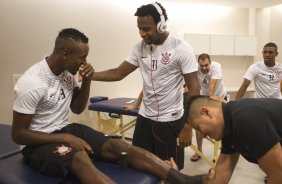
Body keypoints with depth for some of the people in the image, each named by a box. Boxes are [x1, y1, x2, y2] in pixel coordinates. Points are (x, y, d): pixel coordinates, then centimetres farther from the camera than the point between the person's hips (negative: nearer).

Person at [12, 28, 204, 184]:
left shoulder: (67, 72, -1)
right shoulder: (32, 83, -21)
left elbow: (77, 108, 8)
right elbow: (18, 134, -17)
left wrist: (87, 81, -10)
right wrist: (65, 138, -24)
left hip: (66, 128, 6)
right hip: (39, 142, -6)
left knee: (116, 145, -19)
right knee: (80, 158, -38)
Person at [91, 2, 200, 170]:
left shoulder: (181, 49, -13)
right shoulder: (140, 48, 2)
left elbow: (194, 88, -13)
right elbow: (119, 73, 2)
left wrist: (188, 126, -14)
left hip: (171, 120, -4)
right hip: (145, 117, 5)